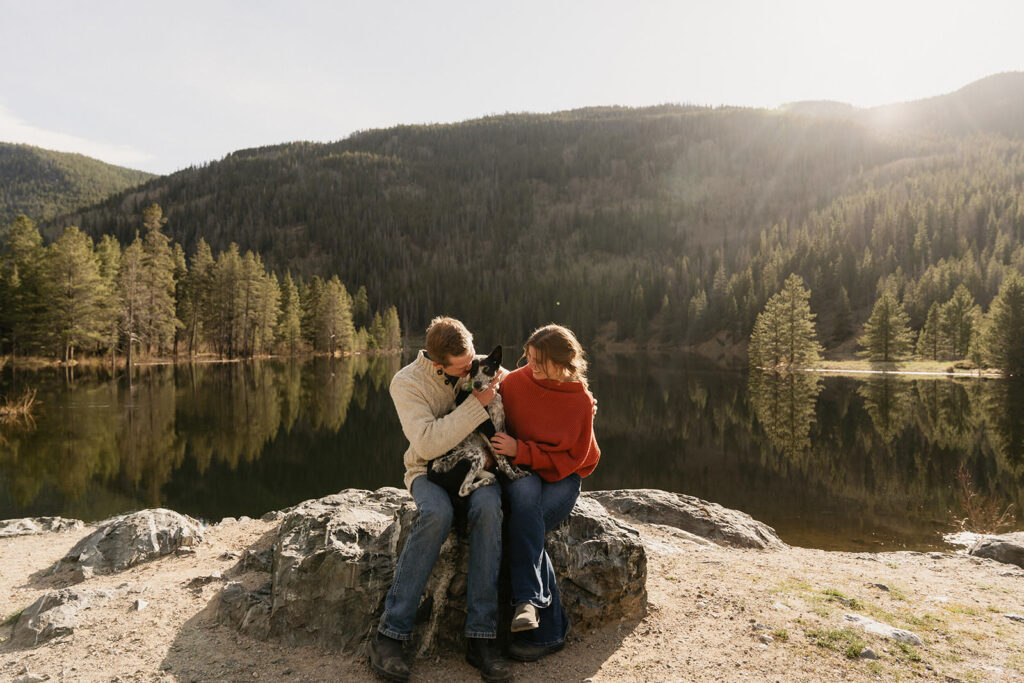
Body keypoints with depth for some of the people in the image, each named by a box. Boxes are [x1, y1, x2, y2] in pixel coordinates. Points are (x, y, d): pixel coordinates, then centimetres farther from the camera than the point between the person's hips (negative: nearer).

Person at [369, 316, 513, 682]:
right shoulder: (407, 382, -11)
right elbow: (428, 444, -24)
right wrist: (476, 404, -27)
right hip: (429, 470, -2)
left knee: (487, 507, -34)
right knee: (437, 512, -37)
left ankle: (481, 638, -30)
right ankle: (390, 633, -25)